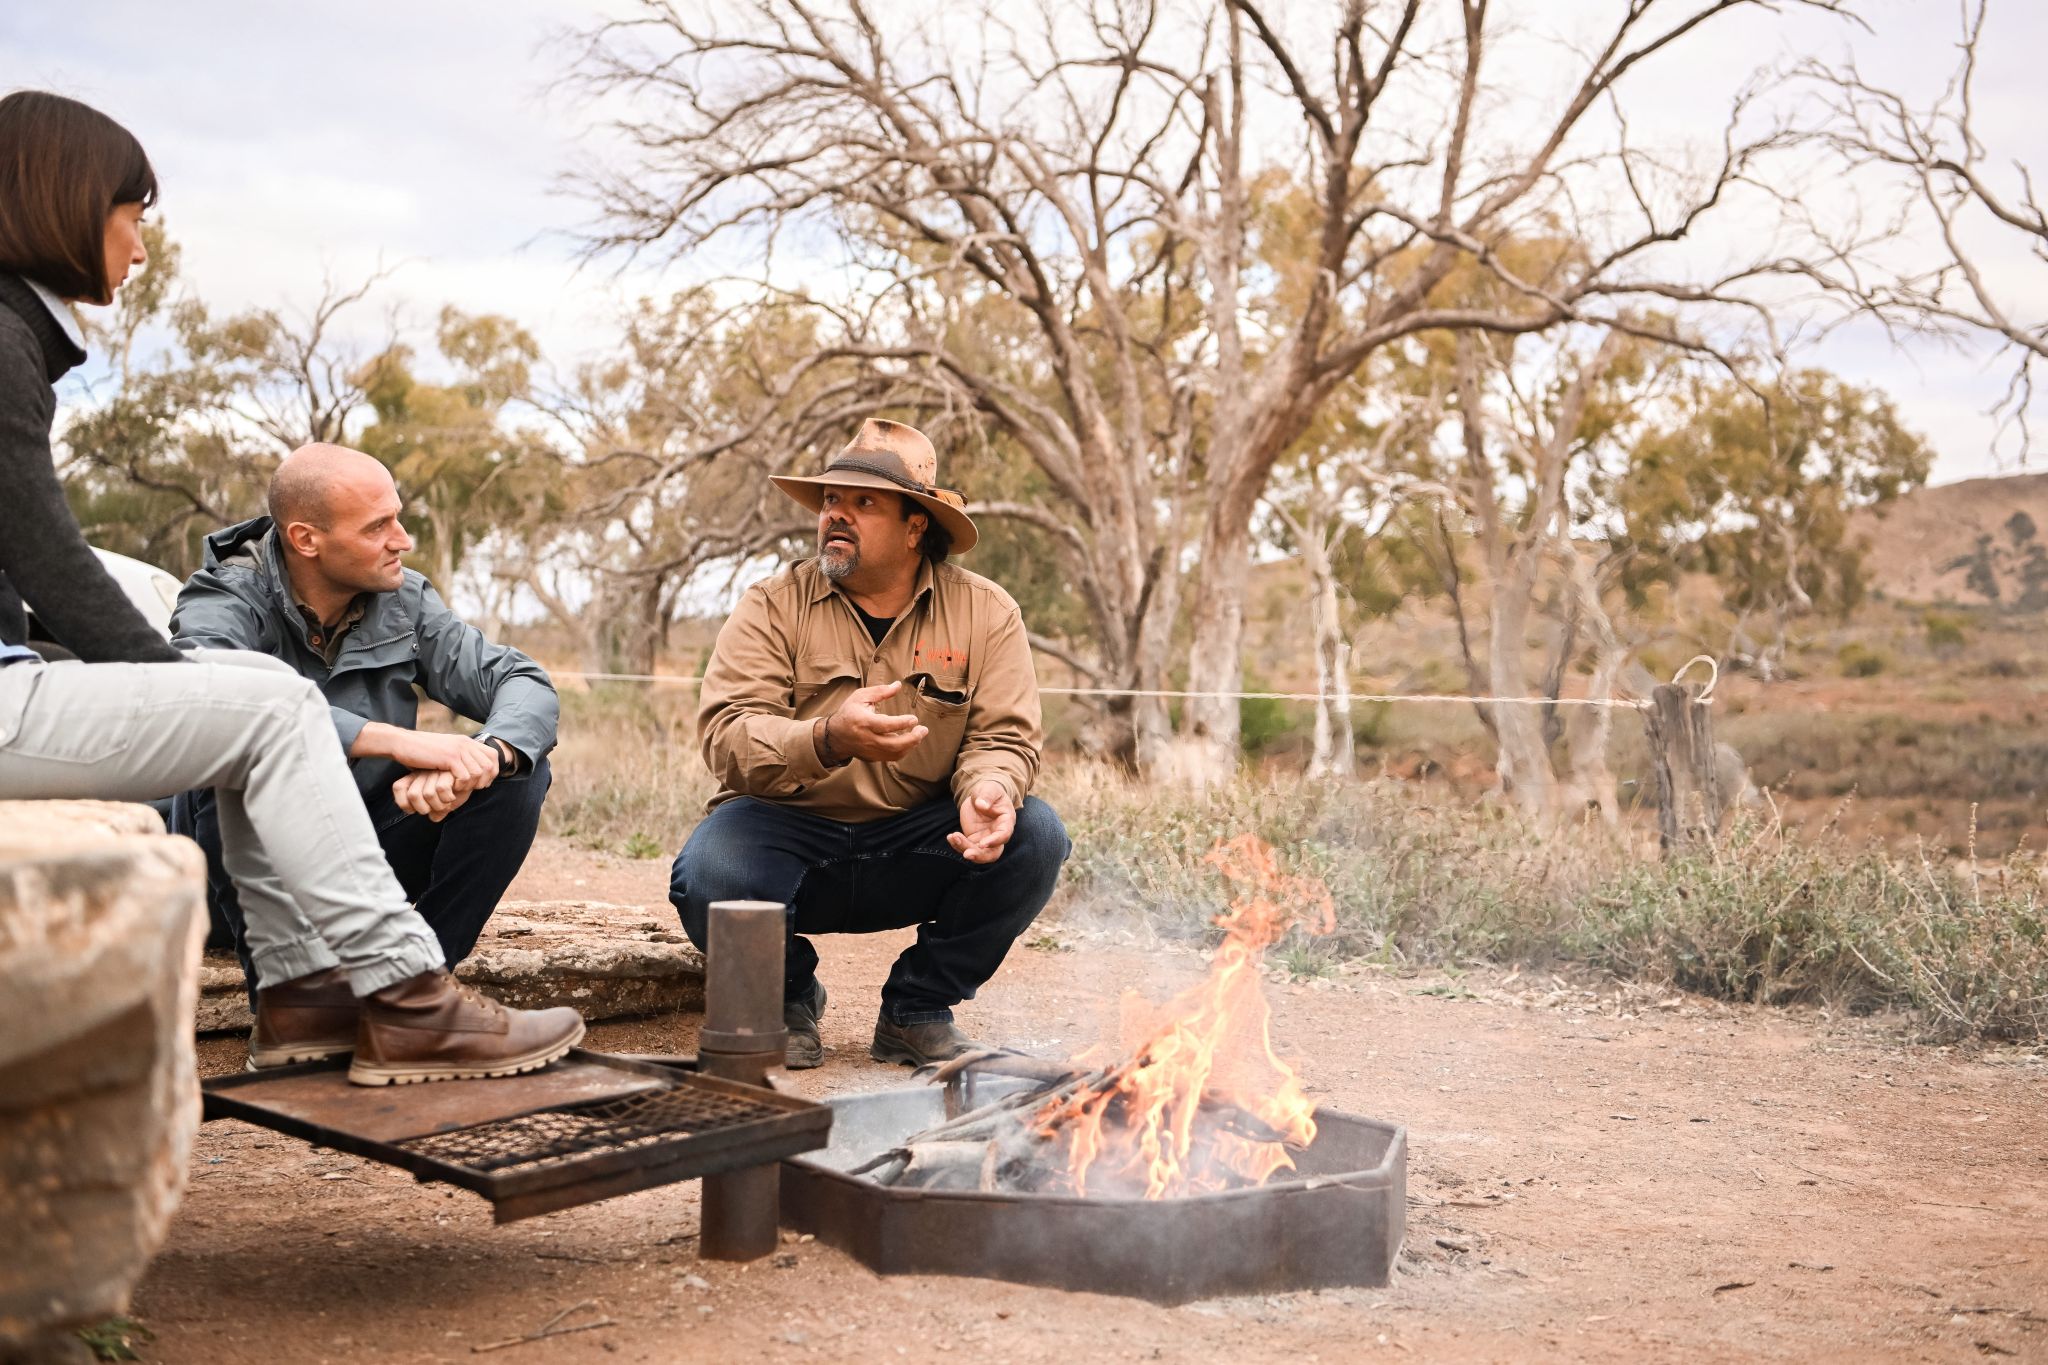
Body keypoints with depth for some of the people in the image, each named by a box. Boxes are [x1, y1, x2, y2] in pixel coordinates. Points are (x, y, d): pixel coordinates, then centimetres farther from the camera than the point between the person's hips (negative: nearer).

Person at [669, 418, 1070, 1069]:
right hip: (788, 828, -1)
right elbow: (726, 736, -17)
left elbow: (1006, 737, -6)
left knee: (1035, 838, -23)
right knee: (708, 877, -32)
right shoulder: (772, 606, -4)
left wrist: (988, 788, -31)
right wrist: (829, 741, -37)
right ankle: (788, 995, 5)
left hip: (915, 848, 2)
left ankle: (916, 1011, -1)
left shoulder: (986, 612, 0)